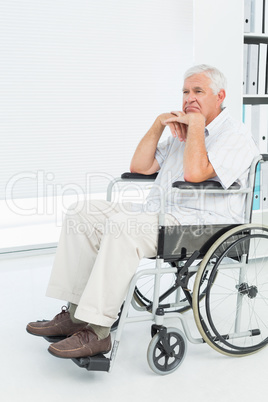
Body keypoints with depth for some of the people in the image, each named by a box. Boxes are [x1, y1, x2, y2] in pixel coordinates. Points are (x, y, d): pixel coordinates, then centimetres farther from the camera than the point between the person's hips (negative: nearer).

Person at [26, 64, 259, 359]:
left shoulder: (235, 135, -4)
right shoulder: (183, 130, 23)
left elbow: (195, 173, -23)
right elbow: (140, 167, 17)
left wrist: (197, 123, -11)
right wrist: (159, 123, 8)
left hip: (199, 223, -9)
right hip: (158, 214, 9)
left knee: (123, 224, -34)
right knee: (82, 214, -4)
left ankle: (97, 331, -31)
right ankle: (76, 314, -7)